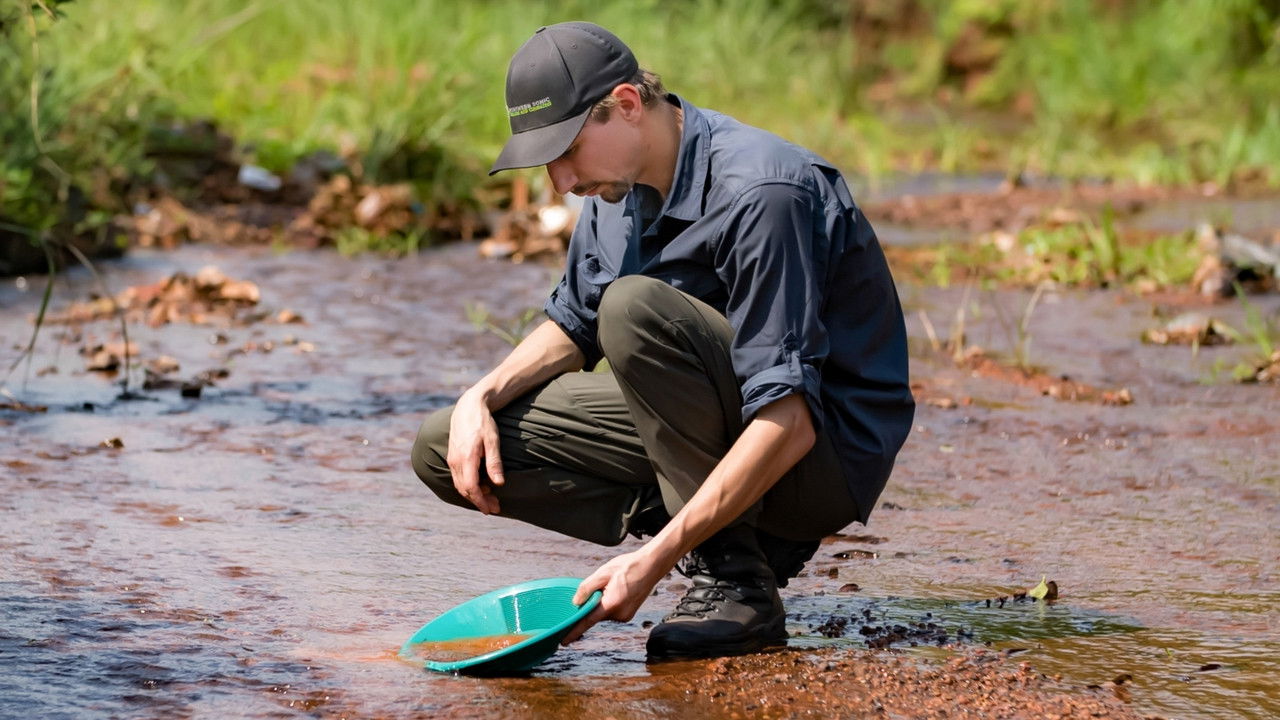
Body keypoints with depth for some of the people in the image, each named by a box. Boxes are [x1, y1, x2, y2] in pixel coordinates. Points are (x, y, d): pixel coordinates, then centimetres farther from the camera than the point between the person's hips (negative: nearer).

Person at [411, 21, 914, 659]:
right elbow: (573, 325, 19)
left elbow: (789, 421, -32)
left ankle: (735, 583, -22)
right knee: (444, 451, 0)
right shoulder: (620, 185, 1)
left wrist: (657, 556, -36)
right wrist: (482, 396, -2)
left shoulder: (759, 193, -26)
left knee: (634, 307, -33)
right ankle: (729, 531, 0)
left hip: (825, 453, -9)